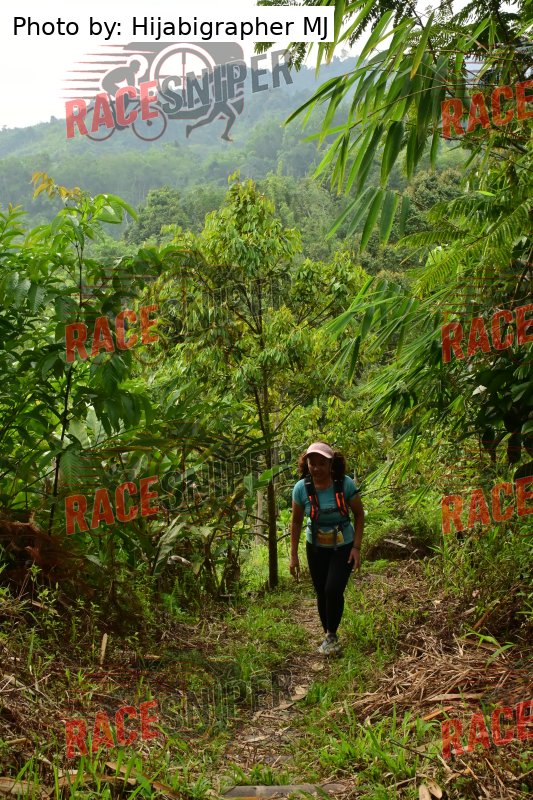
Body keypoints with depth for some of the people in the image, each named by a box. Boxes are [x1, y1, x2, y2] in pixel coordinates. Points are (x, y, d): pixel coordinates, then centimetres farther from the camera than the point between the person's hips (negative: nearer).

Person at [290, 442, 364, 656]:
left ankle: (332, 635, 8)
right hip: (316, 548, 2)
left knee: (333, 590, -15)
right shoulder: (301, 488, -17)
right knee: (321, 593, 7)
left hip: (343, 547, -2)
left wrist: (356, 547, -12)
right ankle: (329, 636, 29)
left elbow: (359, 515, -7)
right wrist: (293, 555, -2)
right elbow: (296, 522, -3)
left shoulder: (345, 484, -21)